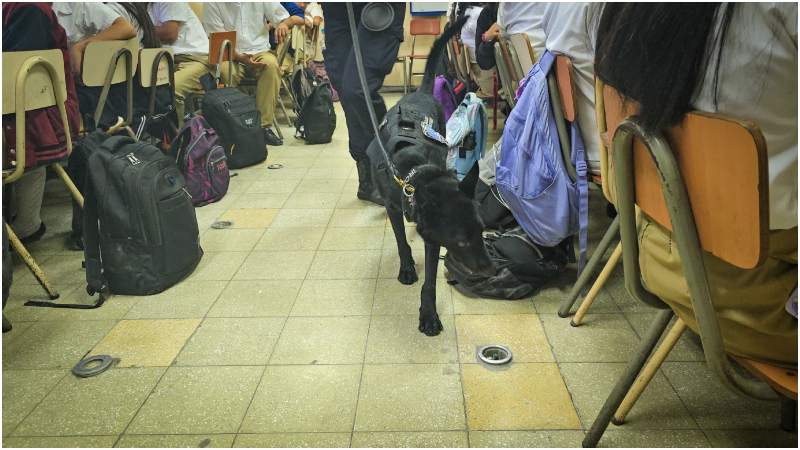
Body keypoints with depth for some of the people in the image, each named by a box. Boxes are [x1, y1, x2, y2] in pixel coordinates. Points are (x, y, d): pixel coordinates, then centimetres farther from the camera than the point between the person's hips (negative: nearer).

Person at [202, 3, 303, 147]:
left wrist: (284, 23, -20)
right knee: (226, 71, -35)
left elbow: (290, 19, 6)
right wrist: (241, 58, -24)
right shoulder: (213, 4, -1)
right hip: (230, 54, -1)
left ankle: (264, 125, -29)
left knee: (271, 64, -33)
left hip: (259, 51, 1)